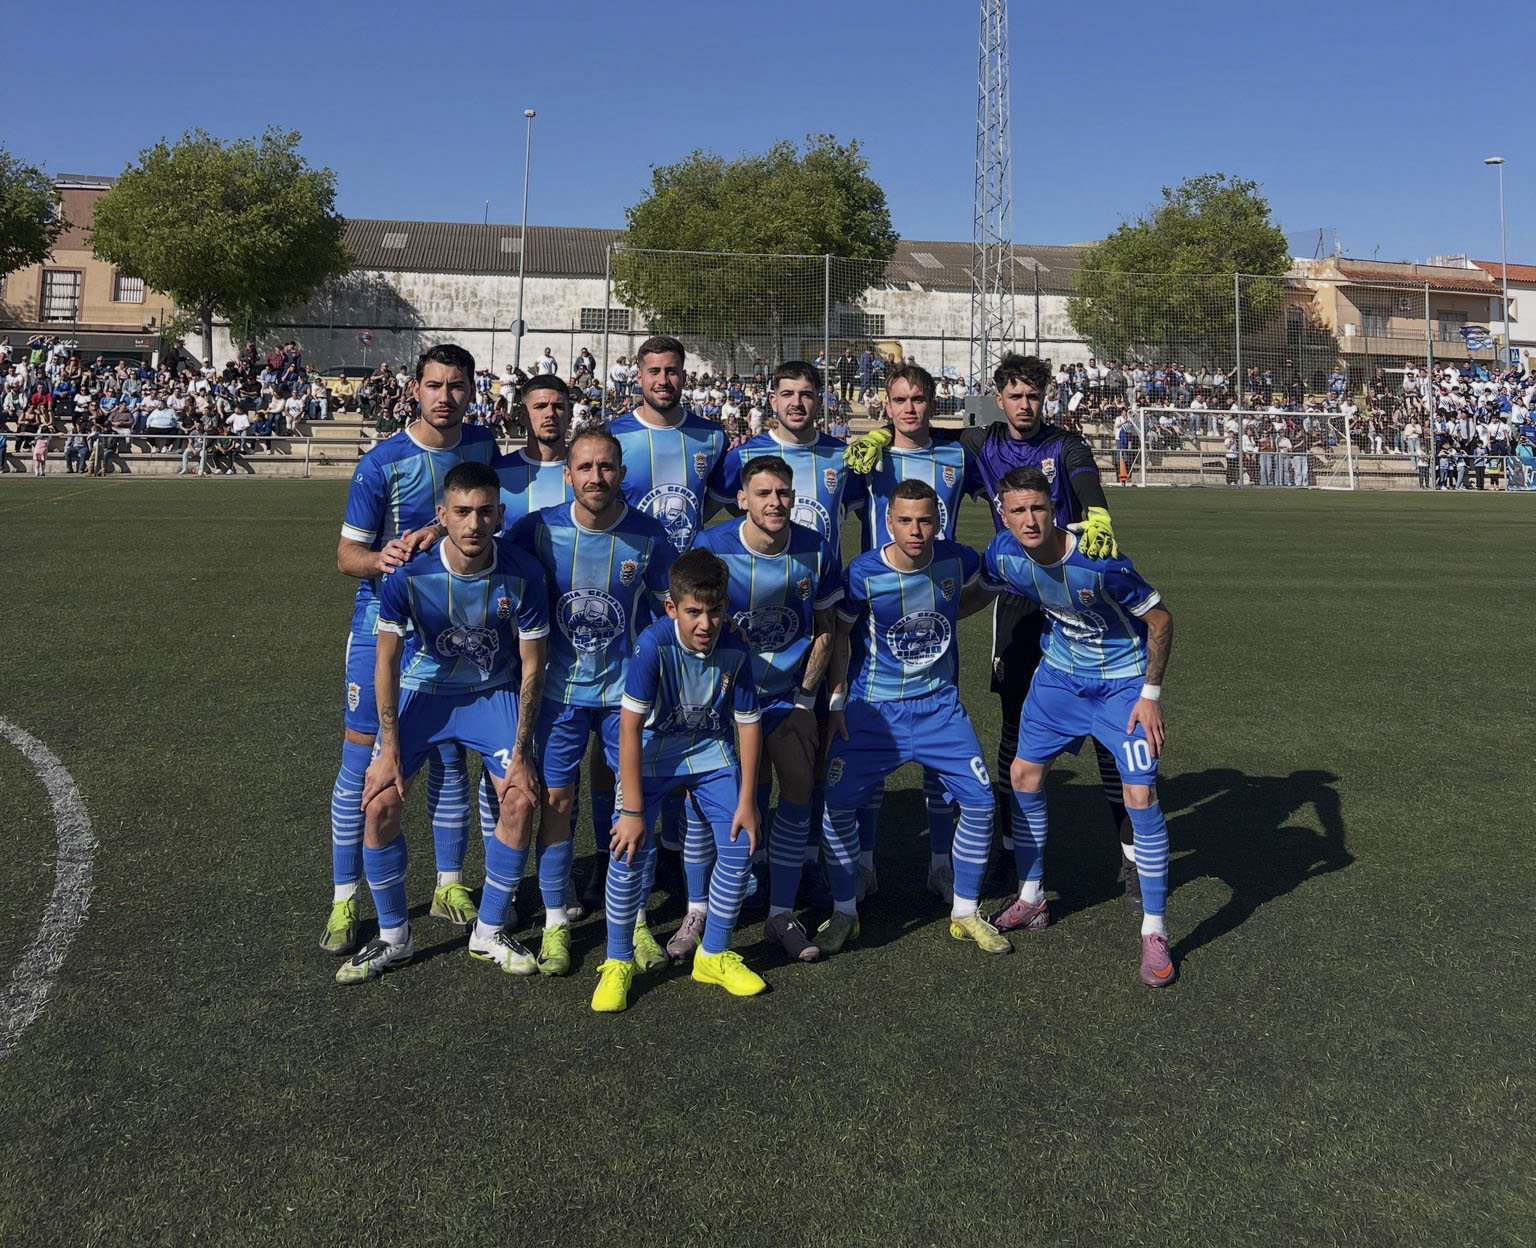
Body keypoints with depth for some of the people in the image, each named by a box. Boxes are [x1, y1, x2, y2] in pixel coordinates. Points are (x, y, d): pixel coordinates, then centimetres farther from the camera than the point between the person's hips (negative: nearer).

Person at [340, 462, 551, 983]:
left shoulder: (522, 574, -24)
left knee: (520, 800, -12)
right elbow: (387, 661, -12)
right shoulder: (409, 573, -25)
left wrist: (521, 749, -12)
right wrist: (390, 746, -12)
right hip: (423, 690, 0)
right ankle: (393, 938, 13)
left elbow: (531, 666, -13)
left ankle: (488, 934, 9)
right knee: (380, 804, -10)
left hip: (495, 692, 0)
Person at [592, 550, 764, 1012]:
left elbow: (748, 724, -8)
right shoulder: (654, 644, -29)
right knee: (629, 852, -15)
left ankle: (713, 955, 17)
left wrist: (746, 801, -7)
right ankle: (618, 963, 6)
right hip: (652, 753, -3)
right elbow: (629, 727, -27)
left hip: (711, 752, 3)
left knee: (739, 848, -5)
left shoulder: (734, 650, -20)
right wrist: (632, 810, -26)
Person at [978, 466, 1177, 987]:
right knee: (1024, 773, 8)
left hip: (1124, 681, -5)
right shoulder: (1004, 554, -16)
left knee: (1140, 794, -13)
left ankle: (1154, 932, 2)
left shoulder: (1098, 561, -31)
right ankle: (1031, 899, 27)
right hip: (1060, 674, 6)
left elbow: (1160, 620, -19)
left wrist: (1151, 694, -16)